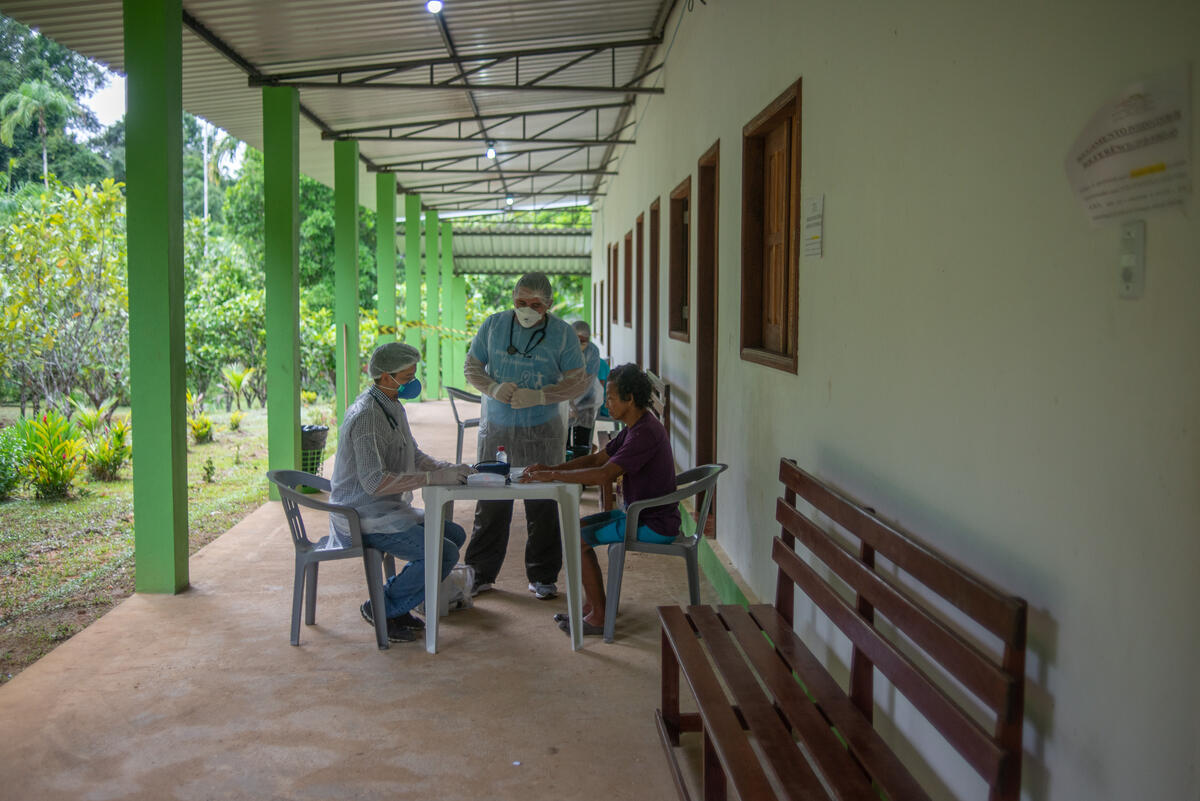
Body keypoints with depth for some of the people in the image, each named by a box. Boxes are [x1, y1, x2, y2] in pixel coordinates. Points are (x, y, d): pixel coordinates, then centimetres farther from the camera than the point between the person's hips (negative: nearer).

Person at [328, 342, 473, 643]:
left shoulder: (393, 407, 11)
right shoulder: (367, 415, -21)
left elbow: (414, 456, 17)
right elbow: (375, 481, -28)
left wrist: (449, 468, -3)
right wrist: (435, 477, -28)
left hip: (388, 510, 10)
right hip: (363, 517, -10)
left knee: (455, 534, 9)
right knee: (444, 553, -20)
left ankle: (396, 605, 13)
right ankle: (382, 608, -2)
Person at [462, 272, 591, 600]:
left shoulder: (562, 333, -3)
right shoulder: (494, 325, 2)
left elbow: (578, 381, -4)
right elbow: (472, 366, 7)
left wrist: (538, 396, -18)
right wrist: (493, 388, -13)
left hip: (542, 431, -1)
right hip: (496, 427, 2)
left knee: (542, 505, 3)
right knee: (490, 503, 5)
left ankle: (543, 576, 16)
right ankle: (480, 573, 17)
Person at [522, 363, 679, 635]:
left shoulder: (646, 434, -24)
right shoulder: (635, 427, 9)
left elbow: (605, 474, -31)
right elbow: (597, 458, 13)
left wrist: (553, 475, -24)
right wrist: (550, 468, 1)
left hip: (654, 526, -10)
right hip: (640, 513, 10)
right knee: (578, 527, 13)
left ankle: (599, 617, -3)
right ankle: (591, 604, 16)